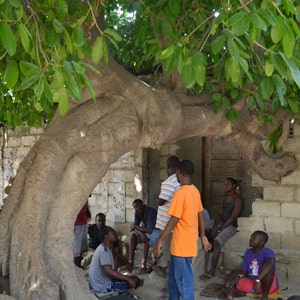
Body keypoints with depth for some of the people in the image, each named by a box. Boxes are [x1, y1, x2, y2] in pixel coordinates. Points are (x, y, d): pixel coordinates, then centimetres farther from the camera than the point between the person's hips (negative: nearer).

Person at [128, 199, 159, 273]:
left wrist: (135, 226, -22)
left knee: (146, 237, -34)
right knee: (132, 235, -16)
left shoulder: (151, 212, -28)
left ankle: (143, 264, -29)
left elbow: (149, 230, -35)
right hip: (148, 232, 7)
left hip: (159, 231, -7)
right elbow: (133, 228, -9)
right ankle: (130, 262, -19)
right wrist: (141, 233, -31)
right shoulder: (137, 213, -5)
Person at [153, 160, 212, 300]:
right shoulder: (195, 191, 7)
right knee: (173, 276, 21)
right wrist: (203, 236, 22)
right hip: (188, 242, 9)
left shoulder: (180, 193, -21)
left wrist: (159, 241, -17)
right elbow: (200, 215, 13)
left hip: (182, 245, -9)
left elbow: (174, 221, -22)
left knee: (184, 279, 1)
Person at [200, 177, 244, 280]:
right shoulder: (224, 198, 10)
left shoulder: (238, 200, -14)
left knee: (217, 241, -31)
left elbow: (233, 217, -20)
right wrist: (215, 226, -15)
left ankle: (212, 272, -30)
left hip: (231, 225, -8)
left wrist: (219, 230, -23)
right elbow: (220, 213, 4)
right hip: (222, 222, 8)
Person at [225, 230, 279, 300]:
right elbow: (244, 271, 4)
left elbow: (270, 263, -40)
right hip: (251, 283, 5)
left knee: (269, 270, -34)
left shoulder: (268, 252, -17)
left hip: (268, 285, -5)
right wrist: (238, 276, -21)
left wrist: (258, 280, -49)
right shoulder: (248, 252, 3)